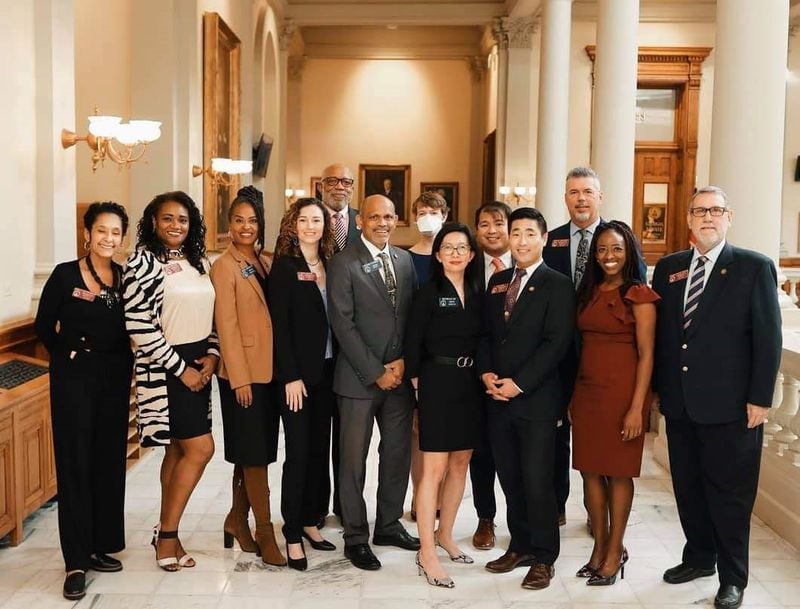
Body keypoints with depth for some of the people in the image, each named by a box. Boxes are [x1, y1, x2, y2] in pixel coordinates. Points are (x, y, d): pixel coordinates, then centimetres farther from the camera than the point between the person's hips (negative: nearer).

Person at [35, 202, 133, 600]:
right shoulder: (65, 275, -7)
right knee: (75, 465, -1)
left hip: (115, 380, 4)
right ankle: (76, 560, 4)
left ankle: (101, 545, 23)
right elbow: (44, 326, 0)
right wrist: (68, 356, 2)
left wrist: (123, 362, -2)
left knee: (110, 462, 9)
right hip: (74, 379, -4)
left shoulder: (126, 277, 3)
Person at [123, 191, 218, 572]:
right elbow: (139, 326, -15)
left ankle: (166, 533, 21)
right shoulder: (143, 262, -9)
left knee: (178, 449, 11)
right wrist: (180, 368, -15)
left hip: (199, 365, 7)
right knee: (200, 448, -8)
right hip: (165, 368, -7)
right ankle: (167, 535, 7)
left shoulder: (199, 262, 11)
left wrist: (212, 355, -2)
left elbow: (210, 314, 15)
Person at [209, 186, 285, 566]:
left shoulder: (266, 263, 12)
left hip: (268, 370, 7)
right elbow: (226, 325, -11)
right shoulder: (225, 266, -7)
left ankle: (237, 520, 26)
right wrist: (240, 378, -15)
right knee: (254, 453, -2)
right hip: (242, 372, -7)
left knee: (255, 452, 13)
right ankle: (264, 532, 6)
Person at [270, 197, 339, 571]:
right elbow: (279, 326, -10)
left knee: (320, 449, 11)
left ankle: (310, 521, 24)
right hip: (297, 373, -5)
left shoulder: (331, 264, 9)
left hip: (327, 371, 5)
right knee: (298, 452, -2)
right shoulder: (284, 266, -5)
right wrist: (291, 376, -14)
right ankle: (293, 535, 7)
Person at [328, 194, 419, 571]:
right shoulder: (344, 263, -7)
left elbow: (413, 314, 11)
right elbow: (343, 324, -12)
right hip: (359, 377, -5)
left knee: (398, 452, 13)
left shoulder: (404, 260, 10)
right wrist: (376, 372, -13)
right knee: (354, 459, 3)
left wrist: (402, 361, -3)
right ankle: (356, 537, 17)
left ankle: (388, 524, 30)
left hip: (399, 374, 6)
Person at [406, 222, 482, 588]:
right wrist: (417, 380, -4)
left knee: (460, 464, 13)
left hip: (470, 385, 6)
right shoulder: (428, 293, -6)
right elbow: (412, 342, -6)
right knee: (434, 469, -5)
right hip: (438, 384, -5)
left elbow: (483, 338, 8)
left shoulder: (477, 293, 7)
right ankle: (427, 553, 2)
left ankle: (445, 535, 29)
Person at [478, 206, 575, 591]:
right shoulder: (497, 281, 14)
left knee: (537, 480, 0)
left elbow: (556, 343, -13)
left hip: (537, 399, -5)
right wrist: (486, 372, -3)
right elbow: (486, 333, 14)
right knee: (510, 478, 12)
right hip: (498, 398, 6)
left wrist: (518, 383, -17)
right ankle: (520, 546, 27)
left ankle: (543, 558, 15)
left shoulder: (557, 285, -5)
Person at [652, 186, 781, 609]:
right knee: (687, 488, 15)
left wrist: (760, 399, -10)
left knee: (730, 493, 6)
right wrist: (655, 387, 10)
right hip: (678, 402, 5)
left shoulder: (754, 268, -5)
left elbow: (768, 338, -7)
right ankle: (699, 557, 34)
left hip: (730, 406, -4)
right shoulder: (667, 268, 9)